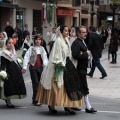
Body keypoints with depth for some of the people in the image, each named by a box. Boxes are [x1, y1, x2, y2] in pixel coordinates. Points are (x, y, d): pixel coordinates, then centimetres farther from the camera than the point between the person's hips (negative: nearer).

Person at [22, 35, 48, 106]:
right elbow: (26, 57, -5)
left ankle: (36, 99, 18)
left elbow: (45, 58, 12)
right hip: (33, 67, -4)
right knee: (35, 84, -7)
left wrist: (45, 65, -2)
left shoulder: (42, 48, 11)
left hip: (41, 67, 4)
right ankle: (35, 100, -3)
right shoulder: (31, 48, 0)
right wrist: (24, 67, -13)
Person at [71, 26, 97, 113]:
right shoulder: (76, 43, -16)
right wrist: (86, 54, -17)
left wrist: (84, 54, -7)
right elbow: (75, 55, -26)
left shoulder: (83, 42, 16)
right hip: (80, 69, -10)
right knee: (84, 88, -6)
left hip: (83, 68, 10)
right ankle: (88, 107, -2)